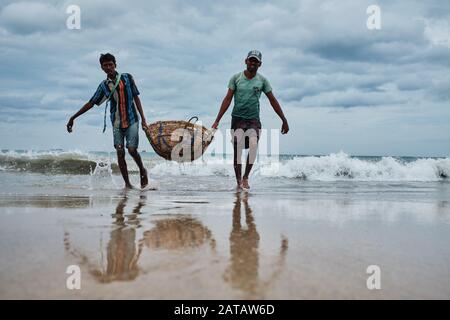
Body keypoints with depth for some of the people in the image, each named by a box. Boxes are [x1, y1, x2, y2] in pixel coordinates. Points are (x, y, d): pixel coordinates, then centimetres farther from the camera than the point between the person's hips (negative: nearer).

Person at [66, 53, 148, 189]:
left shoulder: (127, 78, 2)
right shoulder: (104, 85, 5)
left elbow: (136, 98, 4)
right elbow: (91, 103, 8)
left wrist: (143, 118, -2)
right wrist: (73, 117, 6)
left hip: (132, 120, -2)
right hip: (117, 123, 2)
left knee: (132, 149, -13)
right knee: (120, 152, -3)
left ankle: (142, 170, 14)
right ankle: (127, 183, 5)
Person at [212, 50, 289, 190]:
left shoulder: (262, 80, 4)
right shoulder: (236, 78, 1)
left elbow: (273, 101, 10)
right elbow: (228, 99, 2)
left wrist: (284, 120, 10)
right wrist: (217, 120, -3)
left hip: (254, 119, 0)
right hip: (237, 118, 0)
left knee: (253, 145, -22)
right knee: (237, 150, -7)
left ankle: (245, 177, -7)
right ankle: (238, 180, 5)